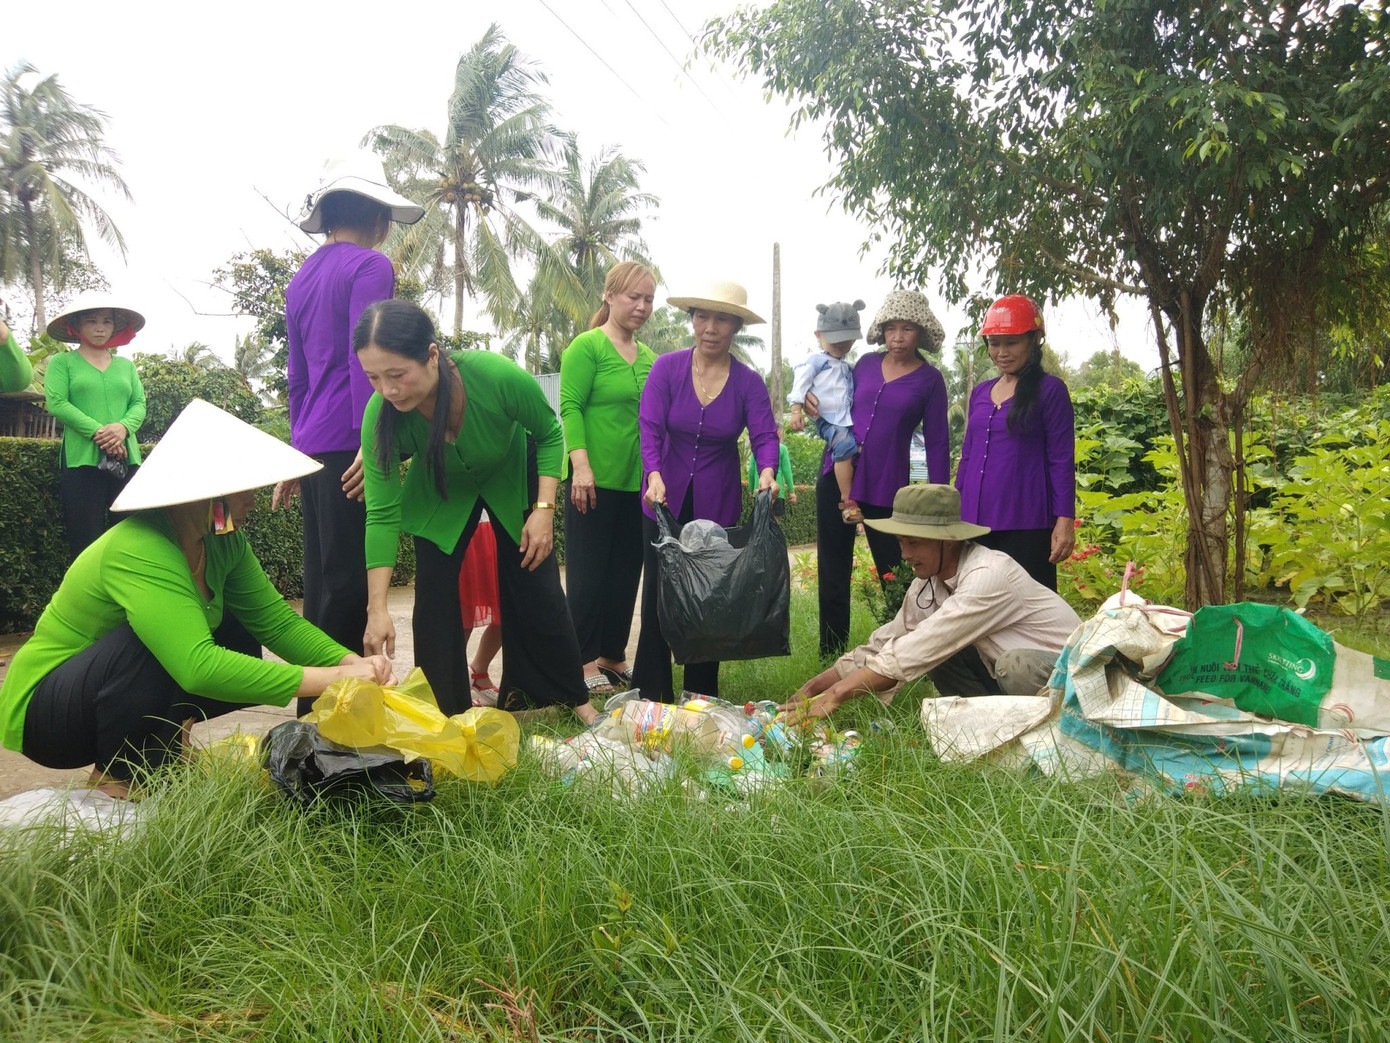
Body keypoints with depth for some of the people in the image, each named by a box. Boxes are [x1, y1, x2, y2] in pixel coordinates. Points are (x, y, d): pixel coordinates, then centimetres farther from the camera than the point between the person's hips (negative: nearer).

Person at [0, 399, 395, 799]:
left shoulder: (224, 541, -8)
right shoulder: (139, 552, -33)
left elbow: (276, 620, -9)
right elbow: (198, 666, -44)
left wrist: (350, 662, -27)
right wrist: (332, 679, -44)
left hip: (140, 702, 7)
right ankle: (116, 779, -13)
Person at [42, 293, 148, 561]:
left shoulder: (126, 365, 19)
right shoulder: (62, 362, 8)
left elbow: (139, 404, 8)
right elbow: (56, 404, -5)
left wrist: (123, 427, -14)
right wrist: (97, 432, -16)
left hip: (126, 460, 3)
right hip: (81, 460, -3)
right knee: (86, 542, -6)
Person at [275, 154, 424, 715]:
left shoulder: (302, 276, 20)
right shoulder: (370, 266, -5)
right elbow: (364, 356, -16)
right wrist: (372, 440, -20)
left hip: (312, 446, 9)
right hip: (349, 444, -9)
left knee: (322, 579, 13)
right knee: (348, 582, -6)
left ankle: (314, 702, 20)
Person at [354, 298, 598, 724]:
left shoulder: (498, 377, -39)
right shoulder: (380, 415, -32)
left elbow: (550, 434, -18)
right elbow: (382, 514, -26)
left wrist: (544, 509, -25)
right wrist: (377, 609, -29)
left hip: (511, 479, -1)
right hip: (440, 492, 1)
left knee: (536, 591, 1)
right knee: (434, 599, -5)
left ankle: (572, 695, 19)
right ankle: (448, 711, 13)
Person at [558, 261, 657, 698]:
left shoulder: (648, 357, 14)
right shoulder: (587, 346, -5)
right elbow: (570, 408, -11)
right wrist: (581, 466, -20)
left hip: (637, 482, 7)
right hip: (596, 481, -6)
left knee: (625, 575, 10)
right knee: (588, 574, 0)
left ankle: (613, 657, 20)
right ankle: (585, 661, 8)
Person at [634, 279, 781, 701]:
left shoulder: (748, 382, -5)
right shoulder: (667, 367, -7)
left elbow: (764, 435, -14)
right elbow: (650, 427, -15)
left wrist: (766, 472, -36)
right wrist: (654, 475, -32)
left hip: (717, 504, 1)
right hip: (665, 498, 0)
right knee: (658, 591, 3)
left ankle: (702, 693, 21)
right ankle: (652, 693, 15)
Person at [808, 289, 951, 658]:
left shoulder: (930, 380, -1)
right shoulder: (866, 363, 8)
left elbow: (937, 443, -1)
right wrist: (815, 406, -3)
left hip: (885, 489, -4)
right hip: (836, 478, 4)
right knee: (832, 573, 7)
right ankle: (830, 656, 16)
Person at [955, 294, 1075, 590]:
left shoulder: (1050, 390, -2)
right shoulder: (980, 392, 14)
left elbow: (1062, 460, -5)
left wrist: (1065, 520, -11)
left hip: (1026, 524, -5)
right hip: (975, 522, 5)